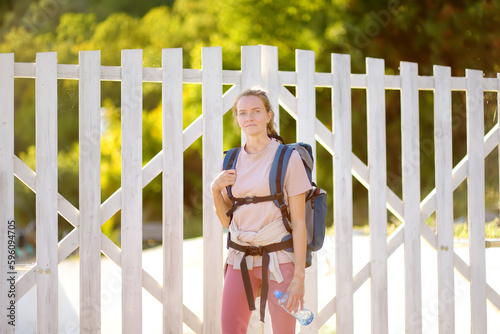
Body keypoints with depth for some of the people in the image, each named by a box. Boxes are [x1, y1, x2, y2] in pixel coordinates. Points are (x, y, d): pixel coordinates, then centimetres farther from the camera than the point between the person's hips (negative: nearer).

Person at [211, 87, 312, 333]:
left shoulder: (288, 159, -5)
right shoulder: (233, 161, 10)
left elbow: (299, 222, -6)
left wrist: (299, 276, -12)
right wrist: (215, 189, -2)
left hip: (278, 259, -4)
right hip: (240, 260, 4)